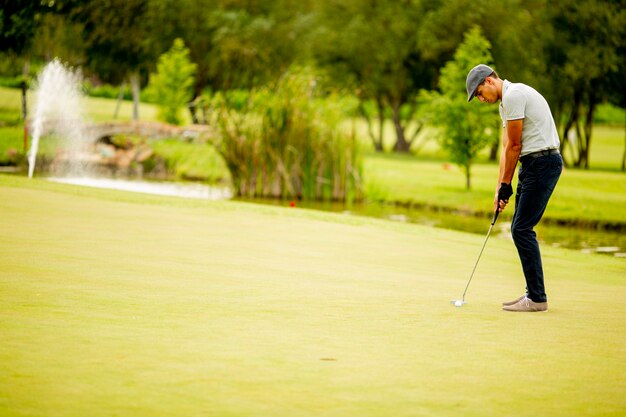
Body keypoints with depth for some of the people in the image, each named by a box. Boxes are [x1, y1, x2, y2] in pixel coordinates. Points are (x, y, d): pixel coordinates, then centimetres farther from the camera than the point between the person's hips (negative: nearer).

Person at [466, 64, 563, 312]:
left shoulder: (513, 95, -14)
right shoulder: (505, 102, 19)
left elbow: (514, 146, -12)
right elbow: (506, 148, 17)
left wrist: (506, 185, -4)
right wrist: (499, 188, 11)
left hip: (543, 162, -10)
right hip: (533, 164, 10)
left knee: (522, 229, -10)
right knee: (520, 228, 11)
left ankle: (537, 298, -8)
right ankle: (534, 294, 15)